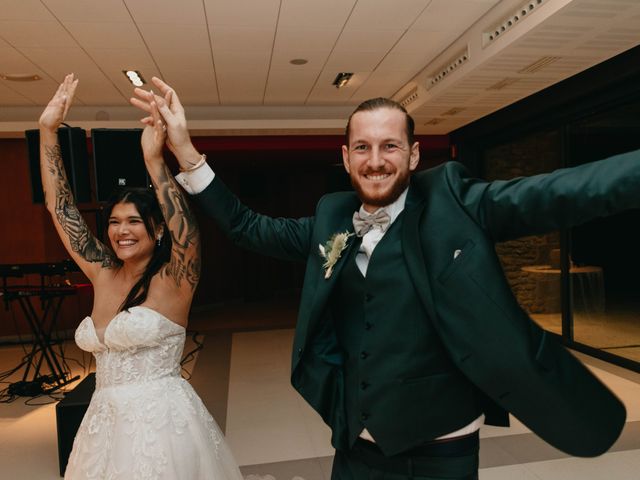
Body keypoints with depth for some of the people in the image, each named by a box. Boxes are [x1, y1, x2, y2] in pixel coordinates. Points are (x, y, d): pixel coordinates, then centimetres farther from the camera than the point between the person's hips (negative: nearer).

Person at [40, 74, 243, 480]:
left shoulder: (173, 280, -11)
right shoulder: (103, 274, 3)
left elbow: (184, 227, -31)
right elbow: (60, 206, 3)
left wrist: (155, 162, -38)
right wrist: (48, 129, 0)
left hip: (161, 421, -5)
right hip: (104, 422, 6)